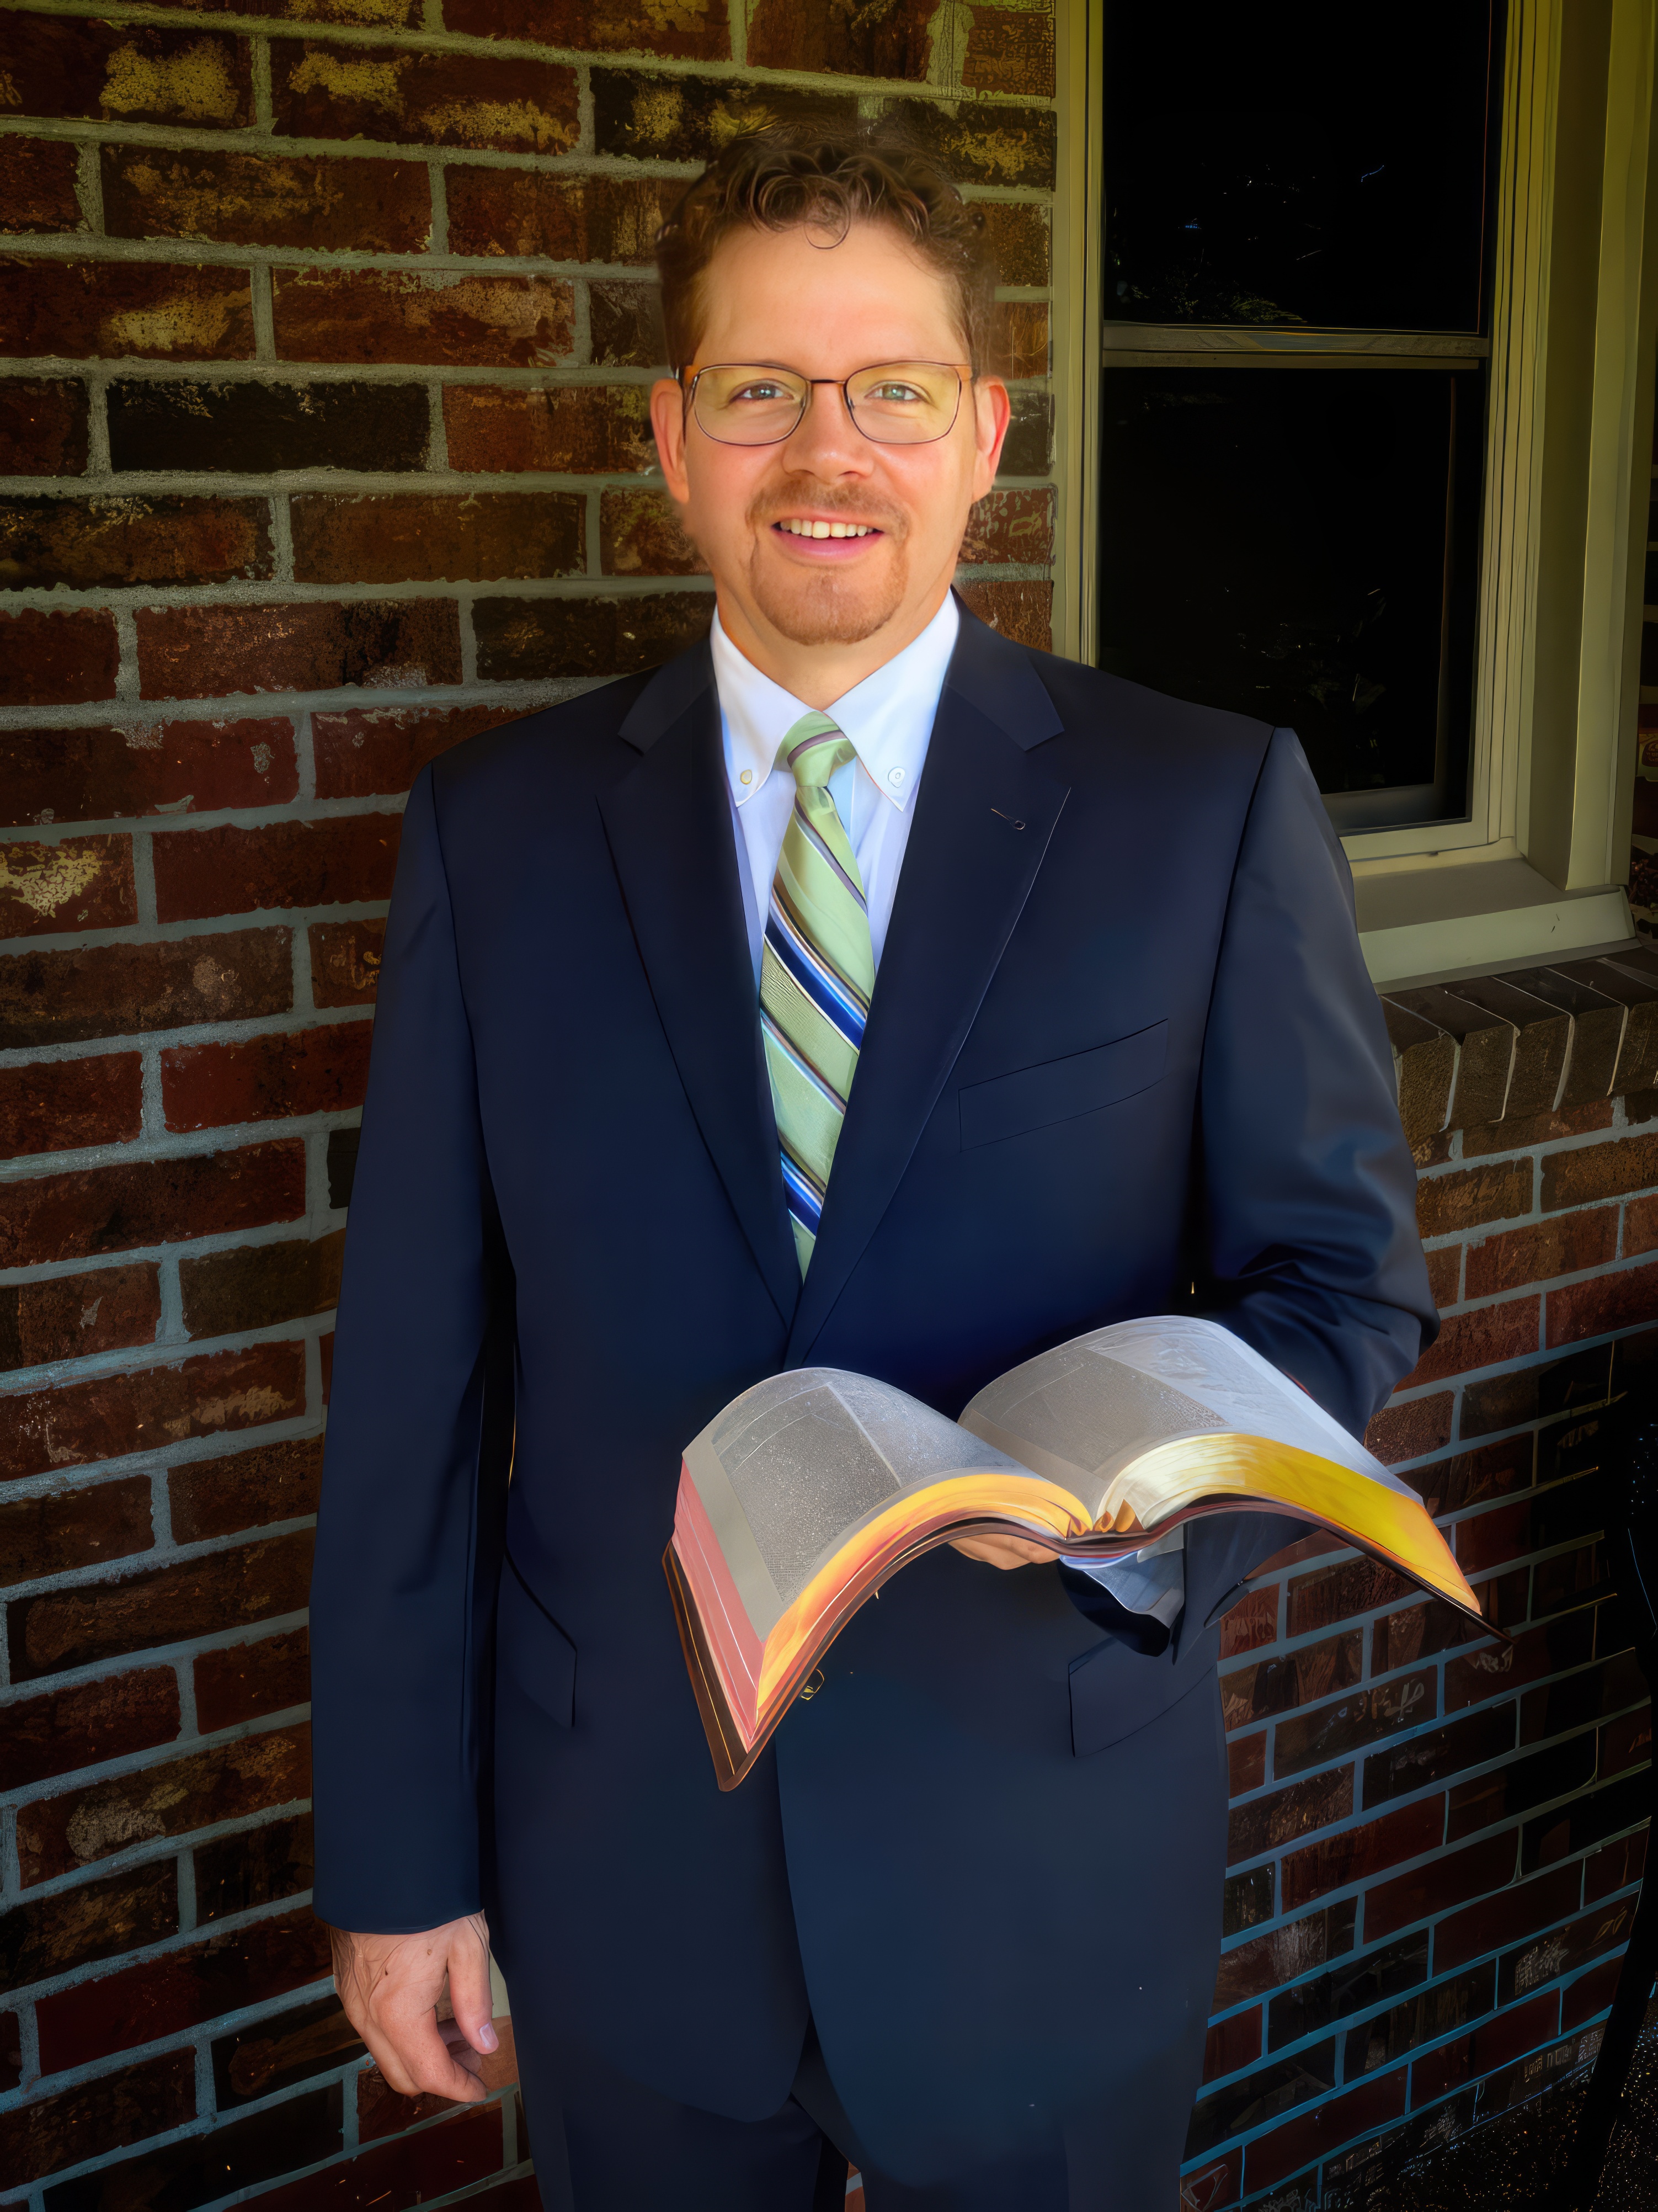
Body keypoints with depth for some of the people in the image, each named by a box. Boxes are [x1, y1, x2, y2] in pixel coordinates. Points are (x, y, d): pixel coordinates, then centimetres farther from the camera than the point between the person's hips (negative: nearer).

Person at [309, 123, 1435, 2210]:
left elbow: (1340, 1268, -1)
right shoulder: (494, 828, -3)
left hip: (1047, 1880, 0)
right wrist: (397, 1858, 0)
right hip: (624, 1878, 1)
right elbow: (414, 1373, -2)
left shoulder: (1212, 809, -6)